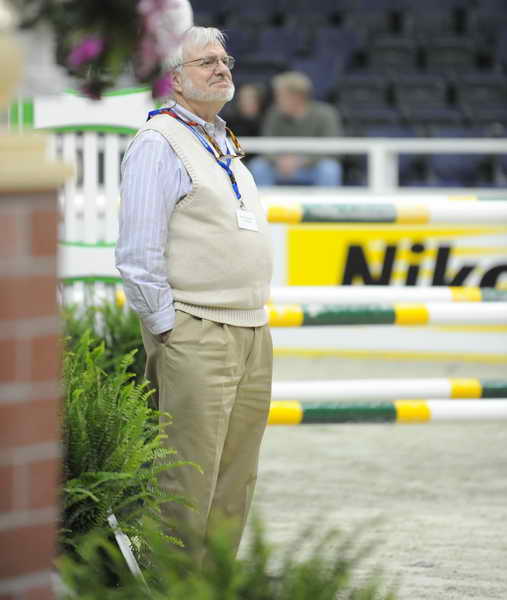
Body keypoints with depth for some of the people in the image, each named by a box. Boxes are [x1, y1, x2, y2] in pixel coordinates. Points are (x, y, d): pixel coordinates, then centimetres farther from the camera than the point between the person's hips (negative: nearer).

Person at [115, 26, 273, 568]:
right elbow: (139, 254, -12)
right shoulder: (158, 143, -7)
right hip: (195, 335, -8)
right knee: (188, 484, -8)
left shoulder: (226, 146, 20)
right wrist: (167, 331, -14)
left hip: (252, 334, 8)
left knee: (235, 483, 9)